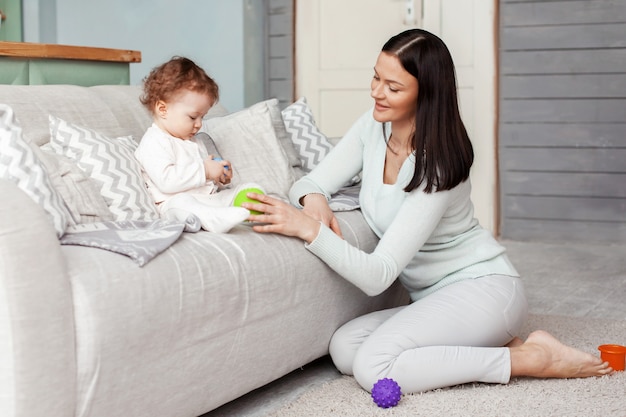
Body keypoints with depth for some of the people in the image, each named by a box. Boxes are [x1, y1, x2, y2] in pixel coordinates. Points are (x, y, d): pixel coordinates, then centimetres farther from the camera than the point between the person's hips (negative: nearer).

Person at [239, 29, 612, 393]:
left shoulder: (436, 169, -25)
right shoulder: (373, 127, -3)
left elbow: (378, 276, -29)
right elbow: (311, 182, 3)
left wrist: (309, 229, -38)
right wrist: (314, 200, -21)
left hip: (482, 286, -8)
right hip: (434, 297, 8)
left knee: (373, 366, -28)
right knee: (344, 349, -16)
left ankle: (534, 358, -15)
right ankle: (492, 345, -3)